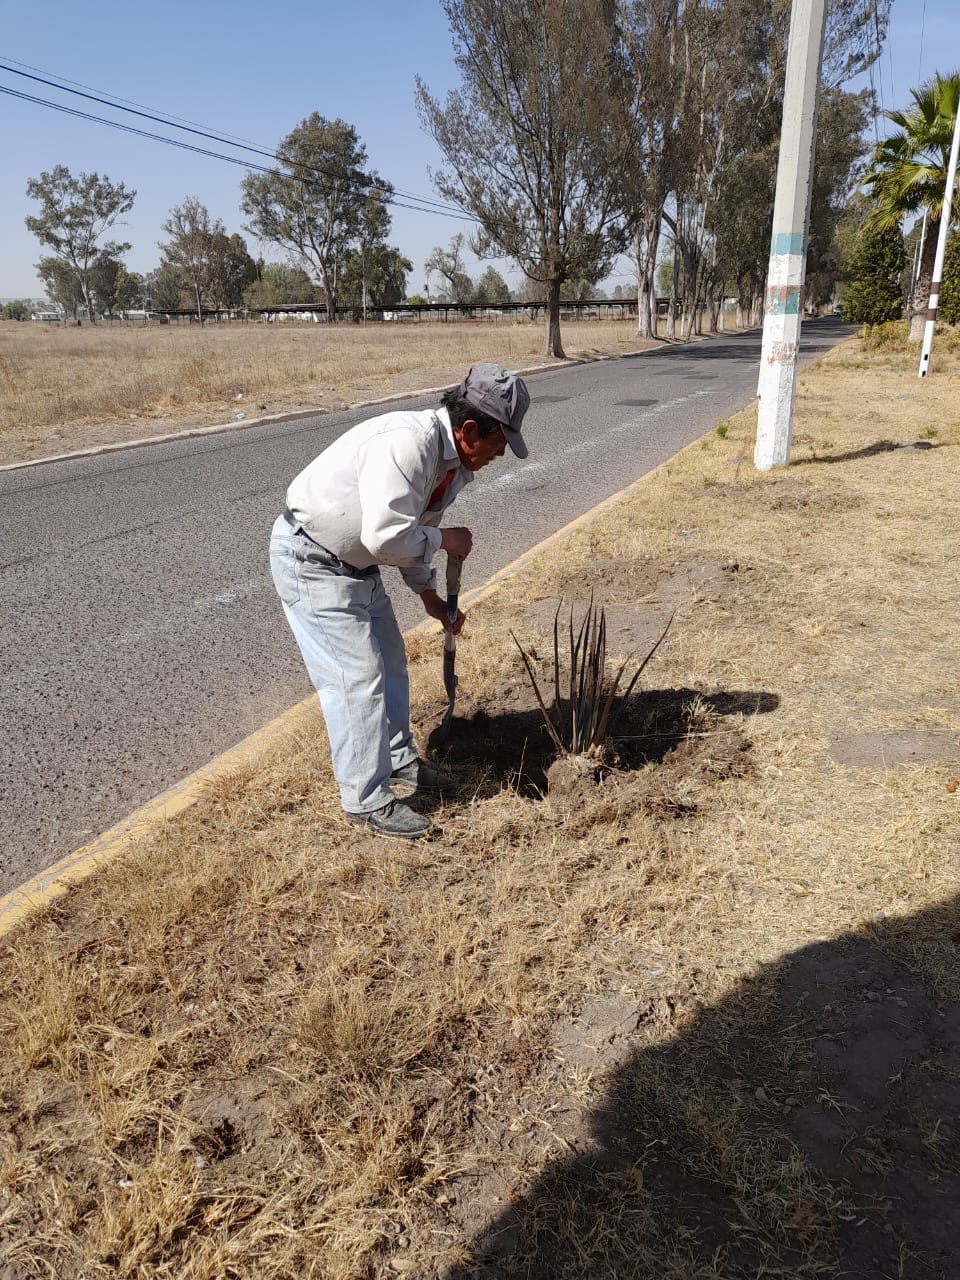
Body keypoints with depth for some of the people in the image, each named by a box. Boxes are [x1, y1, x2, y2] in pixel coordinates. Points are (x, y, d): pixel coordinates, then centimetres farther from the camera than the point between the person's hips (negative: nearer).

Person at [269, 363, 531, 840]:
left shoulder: (453, 461, 3)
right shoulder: (406, 443, -30)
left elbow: (411, 531, 15)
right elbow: (386, 536, -36)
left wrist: (430, 597, 14)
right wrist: (444, 539, -19)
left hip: (354, 562, 10)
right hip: (311, 562, -10)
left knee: (388, 660, 18)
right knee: (357, 676, -6)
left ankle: (398, 762, 37)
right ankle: (367, 800, 8)